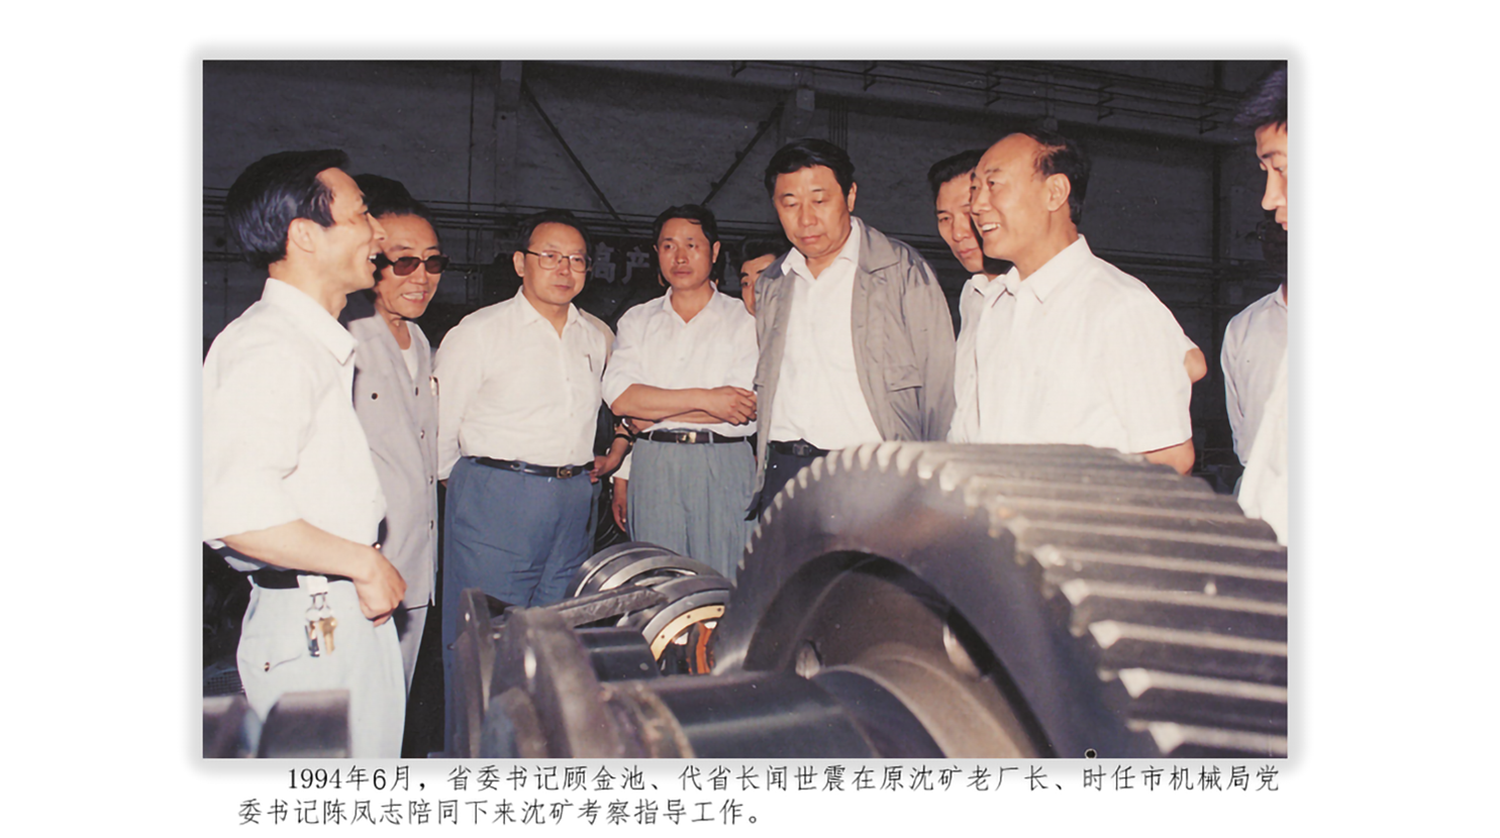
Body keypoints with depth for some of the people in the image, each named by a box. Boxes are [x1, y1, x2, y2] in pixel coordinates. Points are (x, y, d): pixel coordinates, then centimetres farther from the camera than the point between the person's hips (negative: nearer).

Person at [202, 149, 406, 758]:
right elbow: (235, 512, -31)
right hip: (315, 631, -9)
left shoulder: (318, 341, 16)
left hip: (347, 611, 10)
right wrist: (364, 564, -20)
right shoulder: (270, 348, -18)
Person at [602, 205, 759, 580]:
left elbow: (745, 410, -8)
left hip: (723, 468, -2)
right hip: (652, 468, 2)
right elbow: (619, 396, -2)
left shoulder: (745, 321, 5)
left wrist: (648, 412, -5)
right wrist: (703, 399, -10)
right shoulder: (637, 320, 14)